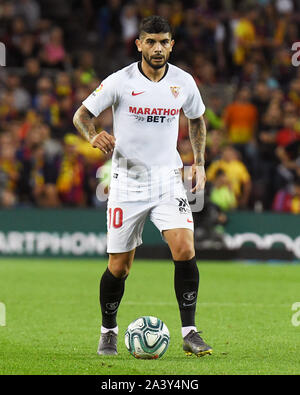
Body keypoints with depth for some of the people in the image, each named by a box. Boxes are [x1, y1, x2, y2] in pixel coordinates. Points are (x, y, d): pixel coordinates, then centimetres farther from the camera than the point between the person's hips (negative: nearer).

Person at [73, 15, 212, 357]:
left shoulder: (183, 82, 0)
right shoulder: (120, 82, -8)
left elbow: (196, 119, 19)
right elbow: (81, 114, 0)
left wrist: (199, 162, 12)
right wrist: (93, 136, -22)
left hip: (168, 179, 2)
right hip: (127, 181, -2)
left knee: (185, 250, -18)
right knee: (119, 266, 2)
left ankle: (189, 333, -11)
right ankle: (108, 331, 26)